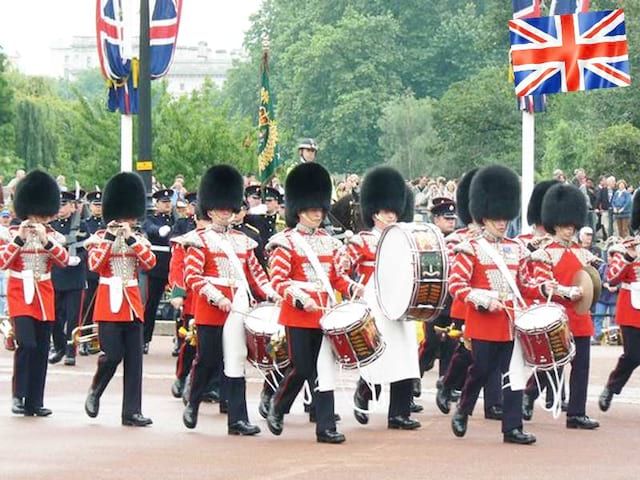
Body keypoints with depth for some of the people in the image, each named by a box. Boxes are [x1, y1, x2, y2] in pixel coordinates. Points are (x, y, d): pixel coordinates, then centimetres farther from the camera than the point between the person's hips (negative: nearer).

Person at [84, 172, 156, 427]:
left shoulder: (139, 240, 11)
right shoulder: (100, 238, 1)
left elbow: (150, 263, -6)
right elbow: (95, 264, -15)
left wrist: (131, 239, -14)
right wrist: (111, 238, -17)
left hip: (132, 304, 4)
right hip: (109, 303, -4)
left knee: (134, 358, 1)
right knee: (112, 355, -10)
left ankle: (132, 411, 4)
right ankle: (95, 392, 17)